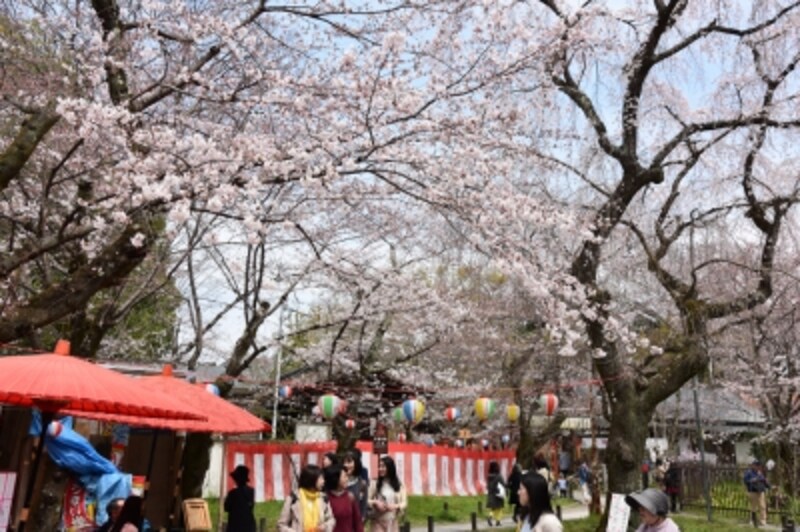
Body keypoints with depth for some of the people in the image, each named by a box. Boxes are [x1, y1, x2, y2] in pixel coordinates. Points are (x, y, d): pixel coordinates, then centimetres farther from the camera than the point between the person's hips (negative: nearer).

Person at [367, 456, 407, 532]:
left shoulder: (399, 485, 2)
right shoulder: (374, 484, -3)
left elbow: (404, 502, 1)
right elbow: (368, 500, -1)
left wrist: (395, 506, -18)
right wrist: (375, 503, -21)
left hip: (393, 522, 2)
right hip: (378, 521, -2)